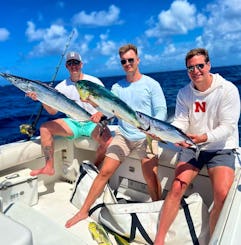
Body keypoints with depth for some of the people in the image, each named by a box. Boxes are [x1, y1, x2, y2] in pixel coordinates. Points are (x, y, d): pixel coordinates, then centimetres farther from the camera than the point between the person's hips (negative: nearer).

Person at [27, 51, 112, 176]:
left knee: (109, 143, -30)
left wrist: (100, 113, -25)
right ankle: (49, 167, -11)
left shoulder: (94, 81, -1)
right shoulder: (62, 86, 5)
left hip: (93, 123, -2)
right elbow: (53, 111, 0)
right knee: (45, 127, -16)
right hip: (72, 123, 3)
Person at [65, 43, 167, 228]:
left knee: (151, 178, -8)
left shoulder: (151, 84, 1)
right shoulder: (117, 87, 10)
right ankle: (84, 211, 9)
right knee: (105, 171, -4)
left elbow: (161, 111, -6)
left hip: (146, 137, -2)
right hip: (123, 135, 3)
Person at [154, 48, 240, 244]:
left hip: (221, 148, -2)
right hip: (191, 147, 2)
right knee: (176, 188, -14)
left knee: (222, 195, -23)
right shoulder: (184, 93, 0)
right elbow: (180, 122, -6)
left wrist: (204, 138, -32)